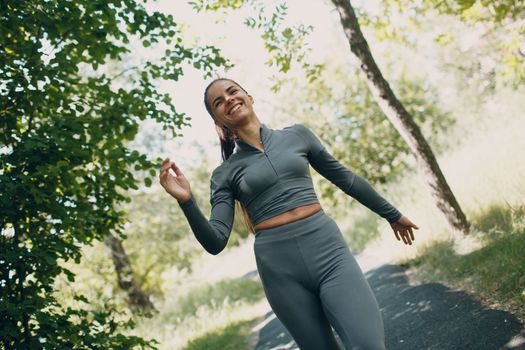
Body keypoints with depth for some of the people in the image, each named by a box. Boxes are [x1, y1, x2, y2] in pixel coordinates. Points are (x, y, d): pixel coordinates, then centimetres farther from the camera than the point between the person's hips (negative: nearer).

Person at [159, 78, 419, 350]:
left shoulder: (297, 135, 12)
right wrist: (186, 201, -18)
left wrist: (392, 214, 28)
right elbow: (215, 243, -1)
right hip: (280, 270, 0)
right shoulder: (224, 174, 8)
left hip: (328, 250, 1)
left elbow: (345, 178, 21)